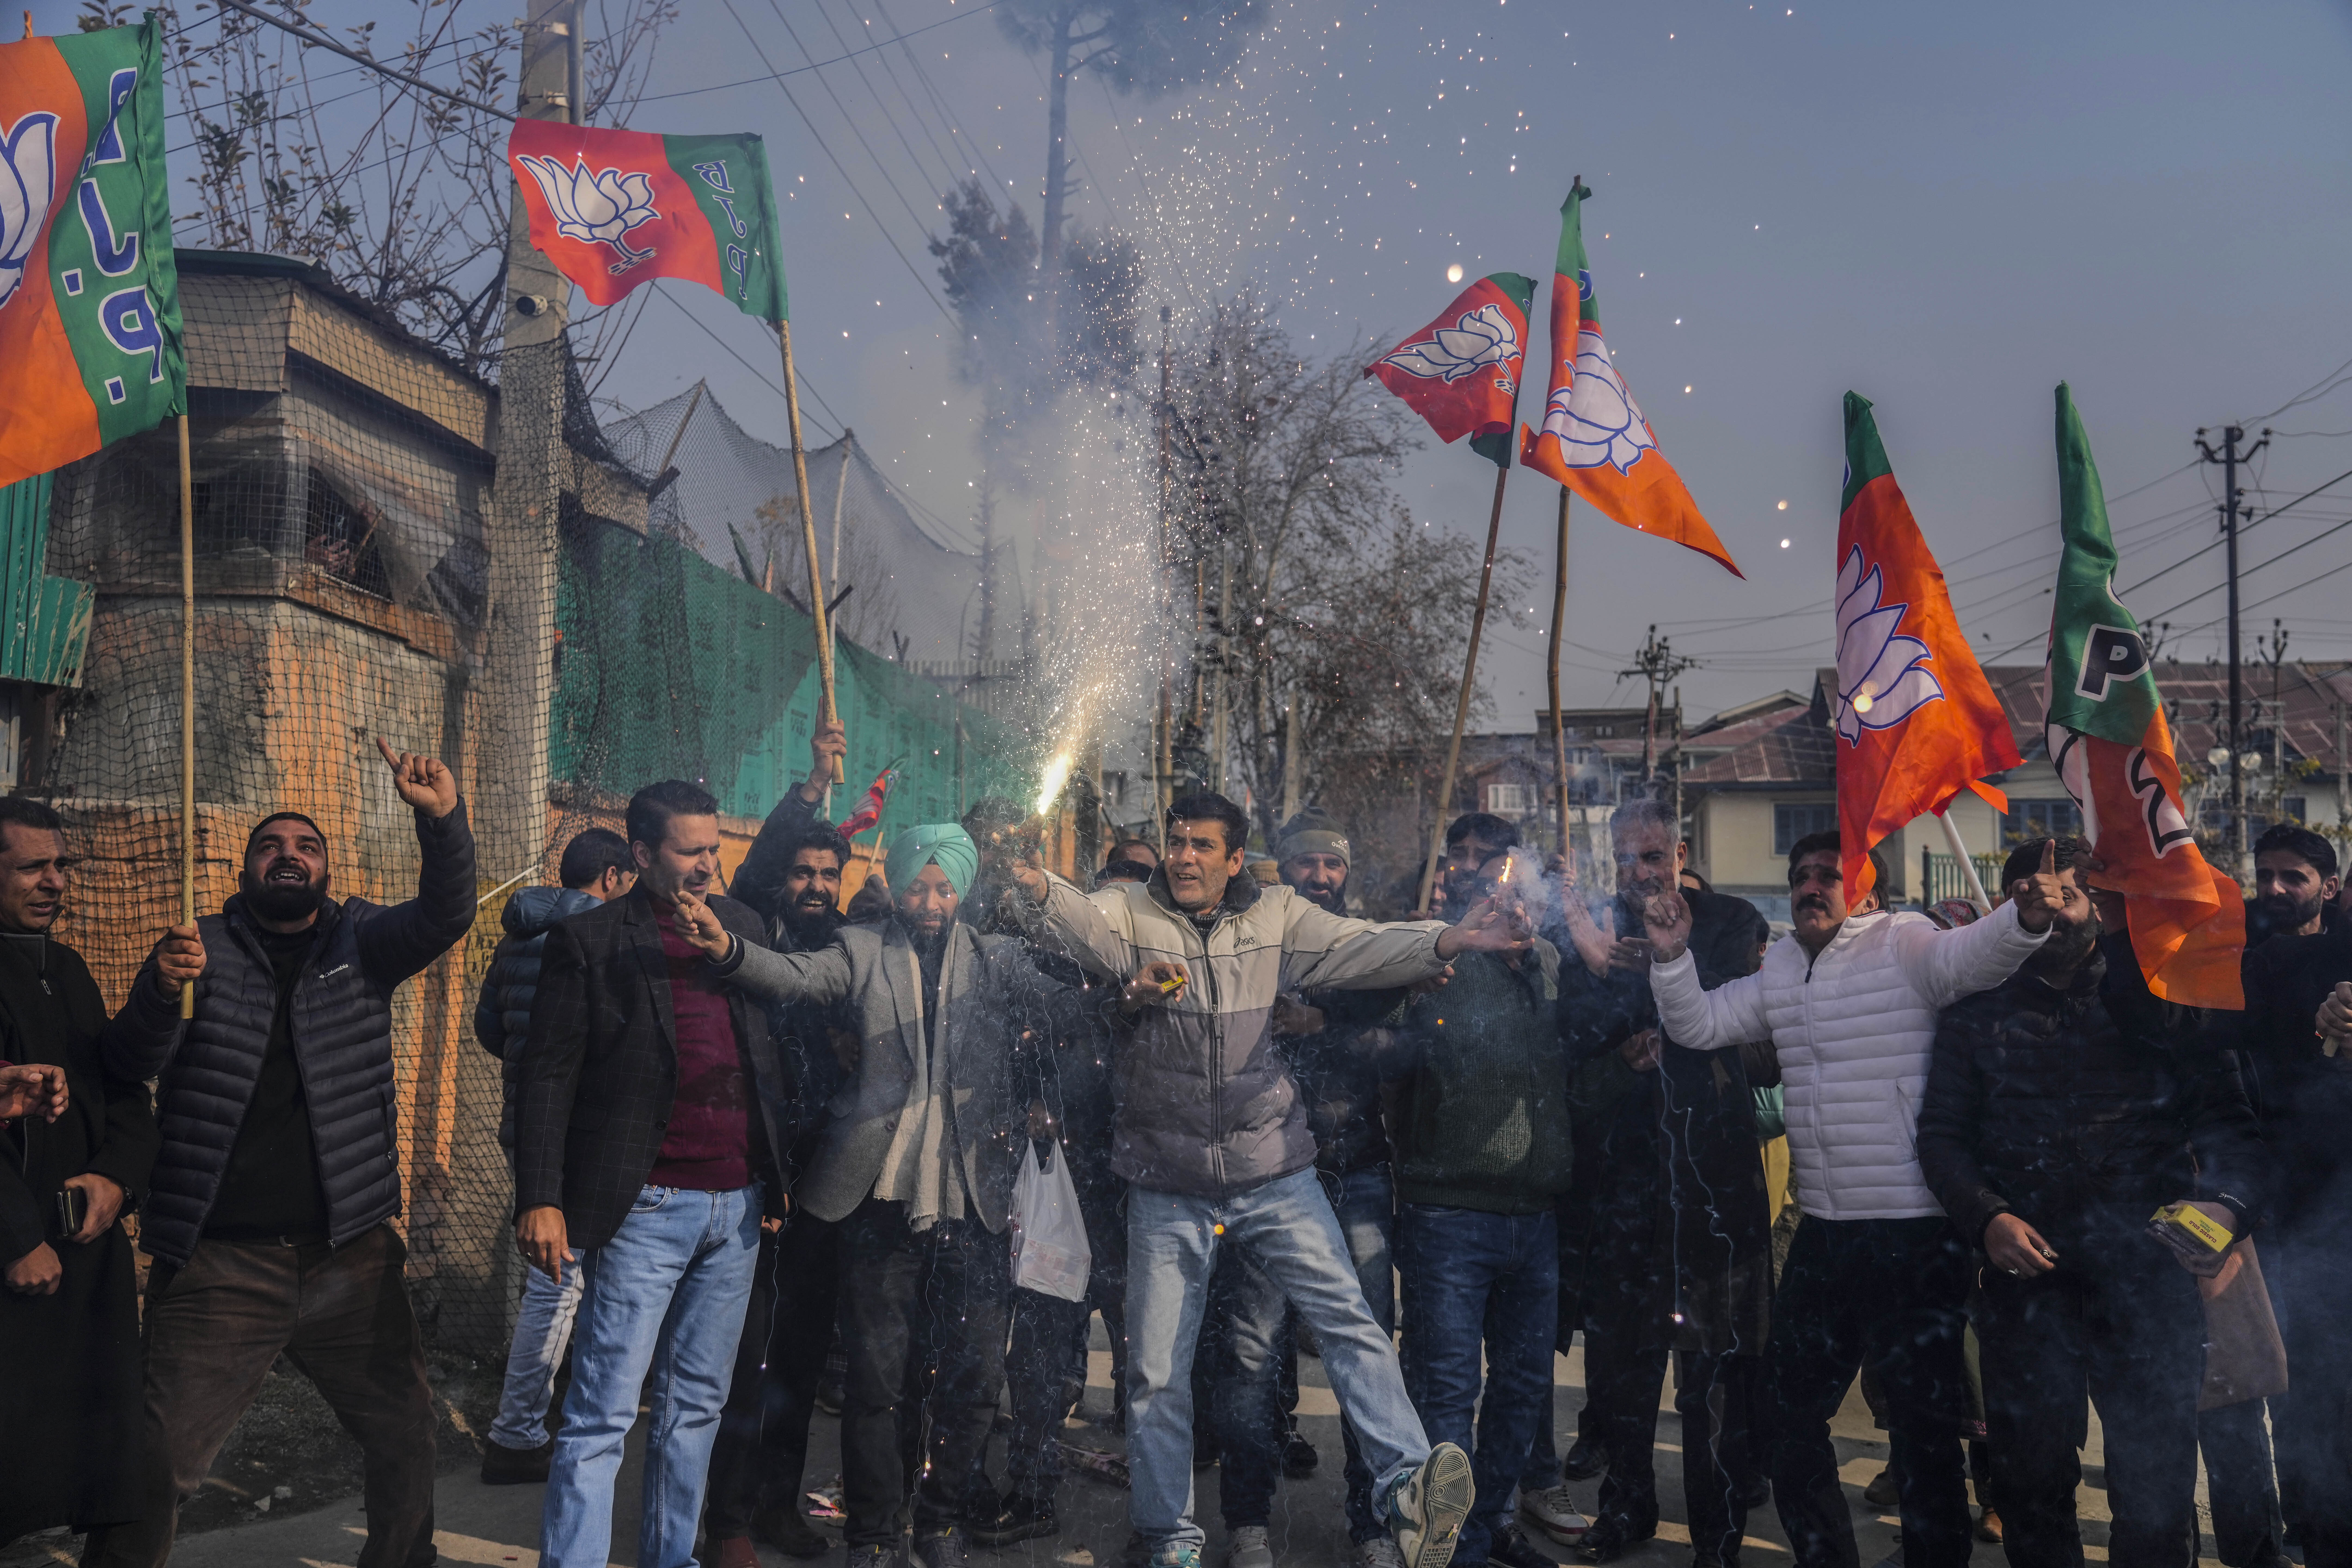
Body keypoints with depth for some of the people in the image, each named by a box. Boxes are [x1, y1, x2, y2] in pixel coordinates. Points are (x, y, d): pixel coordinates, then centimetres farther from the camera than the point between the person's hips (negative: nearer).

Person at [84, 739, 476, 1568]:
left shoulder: (361, 943, 8)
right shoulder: (202, 948, 6)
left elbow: (446, 916, -10)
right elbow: (130, 1064, -3)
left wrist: (443, 818, -29)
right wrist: (162, 991, -25)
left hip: (350, 1256, 2)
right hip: (220, 1263, -2)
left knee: (406, 1434, 9)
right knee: (157, 1462, -5)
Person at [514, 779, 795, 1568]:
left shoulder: (740, 925, 13)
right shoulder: (588, 941, -2)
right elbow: (549, 1077, -6)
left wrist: (783, 1160, 9)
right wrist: (540, 1201, -13)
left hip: (739, 1205, 5)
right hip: (647, 1207, -5)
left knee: (696, 1405, 14)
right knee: (602, 1415, -4)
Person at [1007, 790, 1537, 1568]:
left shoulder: (1276, 916, 3)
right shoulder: (1130, 912, -2)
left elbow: (1359, 949, -6)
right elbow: (1079, 923, -21)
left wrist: (1445, 941, -23)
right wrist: (1038, 889, -45)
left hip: (1274, 1170, 0)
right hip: (1168, 1185, 0)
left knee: (1347, 1318, -12)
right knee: (1157, 1367, 7)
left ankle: (1407, 1483, -10)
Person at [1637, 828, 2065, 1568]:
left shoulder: (1904, 945, -10)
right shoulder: (1781, 968, 11)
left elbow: (1973, 954, -29)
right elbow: (1700, 1024, 13)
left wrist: (2025, 918, -50)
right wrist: (1672, 954, -4)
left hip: (1916, 1235, -7)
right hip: (1824, 1231, 8)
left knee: (1924, 1425, 2)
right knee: (1790, 1410, 18)